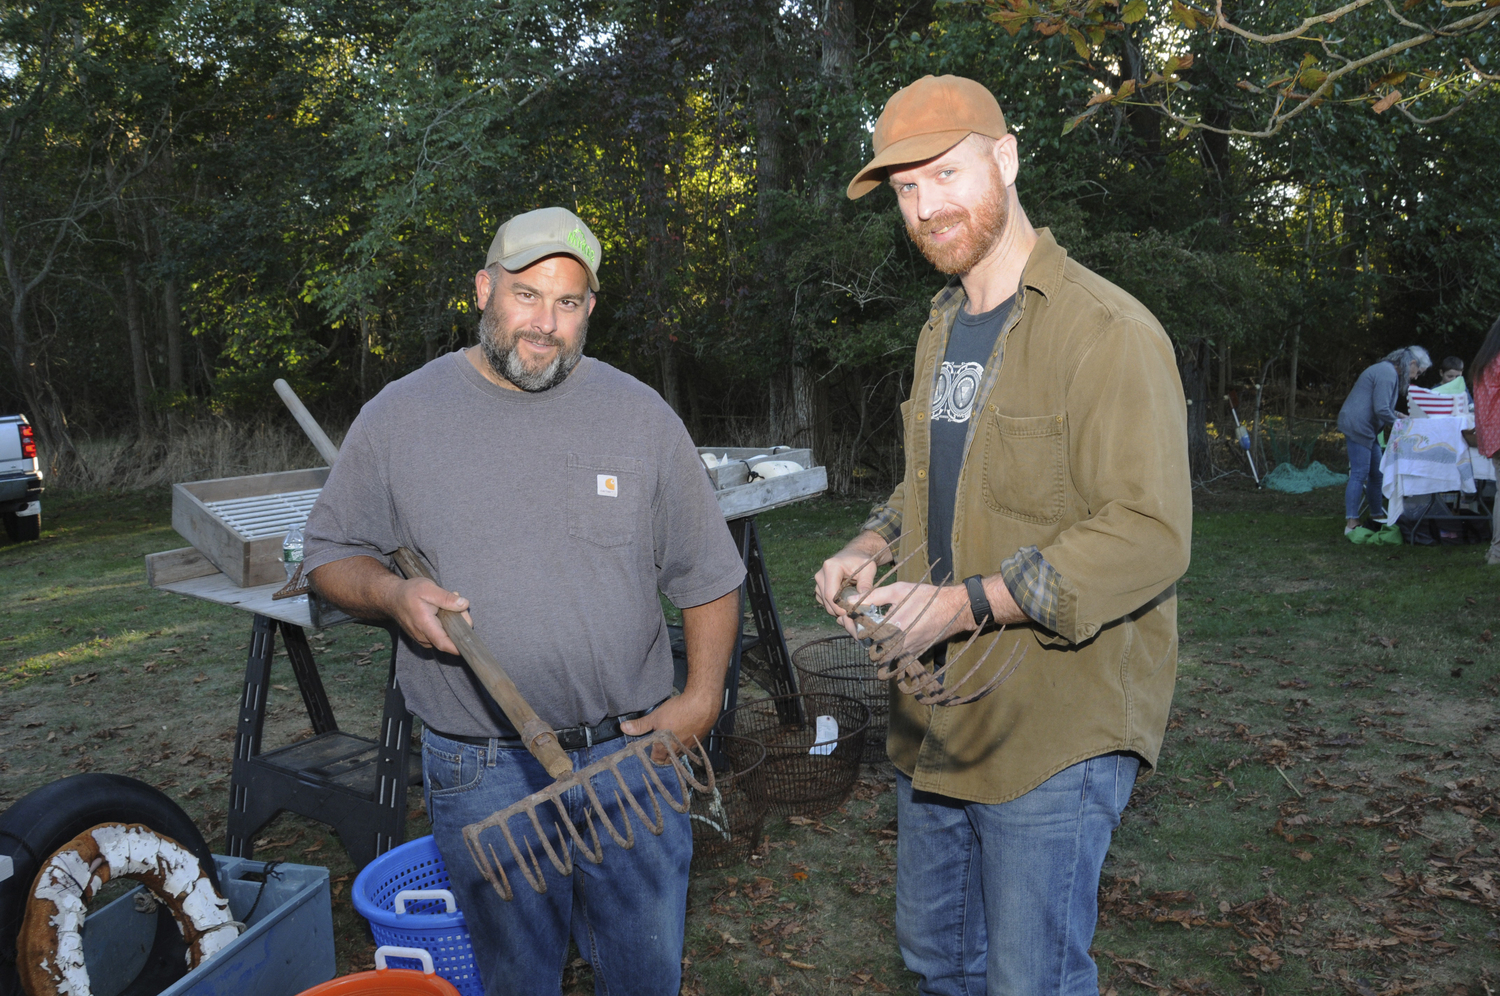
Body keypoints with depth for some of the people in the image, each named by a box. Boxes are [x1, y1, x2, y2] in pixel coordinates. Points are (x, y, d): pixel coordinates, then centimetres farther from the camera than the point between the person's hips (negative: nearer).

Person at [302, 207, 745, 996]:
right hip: (482, 775, 0)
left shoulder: (640, 415, 0)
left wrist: (702, 697, -6)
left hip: (632, 755, 1)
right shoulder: (399, 417, -1)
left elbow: (708, 576, 6)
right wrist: (392, 594, -13)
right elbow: (330, 553, 8)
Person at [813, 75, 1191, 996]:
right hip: (940, 713, 8)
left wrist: (965, 604, -26)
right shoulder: (941, 331, 12)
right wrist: (872, 548, 2)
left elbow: (1149, 535, -22)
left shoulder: (1108, 331, -16)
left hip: (1059, 727, -8)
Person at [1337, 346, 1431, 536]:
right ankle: (1351, 524, -13)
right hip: (1357, 426, -11)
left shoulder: (1388, 371, 19)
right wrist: (1398, 425, -6)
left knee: (1376, 474, 15)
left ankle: (1377, 517, 24)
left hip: (1365, 428, 11)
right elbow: (1381, 410, -21)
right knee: (1359, 474, -12)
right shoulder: (1388, 374, -15)